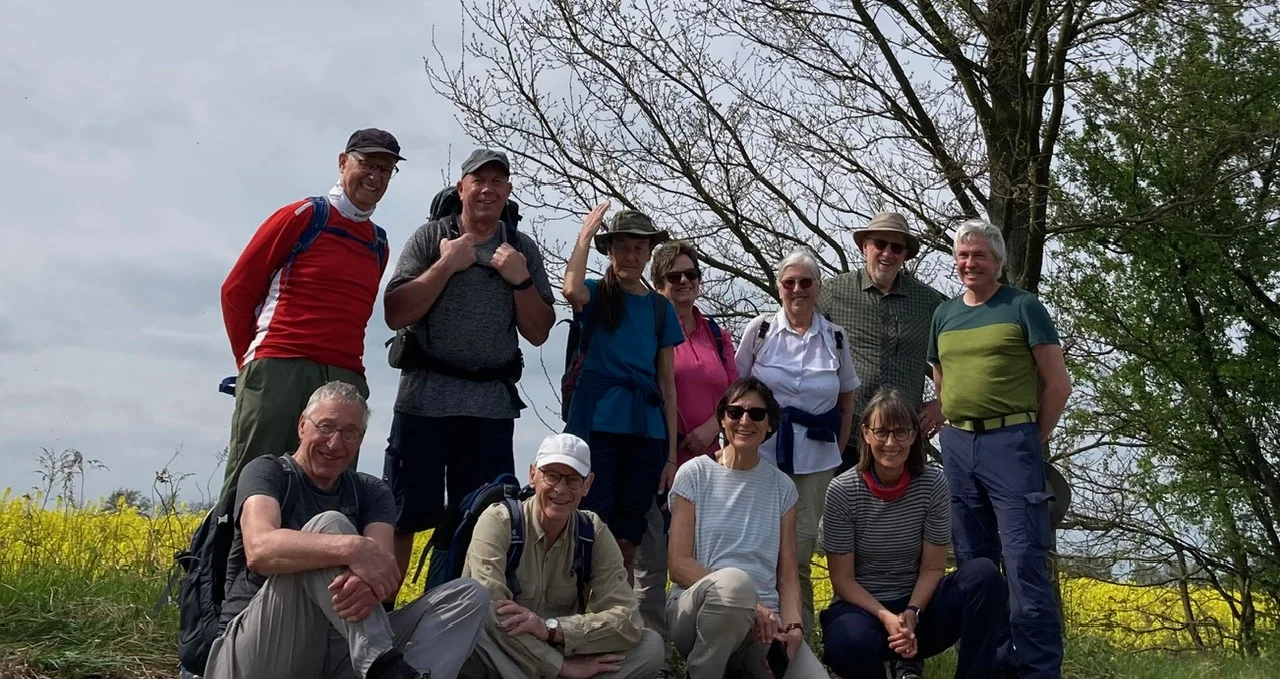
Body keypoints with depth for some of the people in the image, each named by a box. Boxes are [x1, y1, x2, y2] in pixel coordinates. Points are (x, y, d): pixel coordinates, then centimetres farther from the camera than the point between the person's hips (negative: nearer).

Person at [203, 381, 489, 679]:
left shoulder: (371, 493, 12)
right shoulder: (267, 472, -1)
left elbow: (383, 565, -9)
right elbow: (260, 550, -24)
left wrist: (369, 582, -34)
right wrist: (352, 548, -37)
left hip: (339, 650, 5)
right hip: (256, 655, -4)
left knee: (471, 595, -12)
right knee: (328, 524, -26)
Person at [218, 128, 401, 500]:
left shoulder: (379, 245, 17)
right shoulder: (302, 217, 3)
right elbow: (236, 290, 5)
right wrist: (251, 359, 7)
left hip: (346, 380, 5)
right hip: (279, 370, -5)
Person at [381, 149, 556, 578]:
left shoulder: (523, 249, 11)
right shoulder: (431, 237, 4)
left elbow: (538, 333, 9)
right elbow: (395, 314, -5)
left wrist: (521, 280, -5)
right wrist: (447, 265, -10)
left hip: (492, 403, 2)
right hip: (425, 397, -2)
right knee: (402, 515, 0)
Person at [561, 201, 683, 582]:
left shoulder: (661, 309, 12)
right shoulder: (596, 295, 5)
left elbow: (667, 385, 11)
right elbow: (571, 290, -22)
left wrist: (671, 455, 6)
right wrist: (586, 233, -8)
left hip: (646, 434, 3)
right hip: (597, 426, -3)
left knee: (627, 544, 8)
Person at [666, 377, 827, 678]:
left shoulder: (782, 487, 12)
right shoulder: (694, 474, 2)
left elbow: (787, 575, 9)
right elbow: (679, 565, -4)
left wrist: (792, 625, -11)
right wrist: (747, 604, -14)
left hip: (763, 622, 3)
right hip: (697, 608, -3)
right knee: (733, 580, -38)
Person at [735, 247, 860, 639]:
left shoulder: (835, 338, 5)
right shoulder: (759, 330, 1)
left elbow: (847, 401, 14)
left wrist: (838, 453, 10)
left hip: (815, 460, 1)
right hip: (762, 454, -1)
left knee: (800, 554, 4)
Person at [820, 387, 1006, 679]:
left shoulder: (933, 484, -6)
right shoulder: (842, 491, -11)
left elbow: (933, 568, -3)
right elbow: (842, 579, -9)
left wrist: (911, 614, -20)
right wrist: (886, 617, -22)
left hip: (917, 604, 2)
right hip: (863, 606, -2)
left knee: (983, 573, -24)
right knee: (850, 644, -38)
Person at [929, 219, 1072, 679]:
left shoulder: (1024, 307, 1)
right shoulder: (944, 315, 15)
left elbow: (1058, 384, 0)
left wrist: (1032, 441, 1)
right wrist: (955, 437, 11)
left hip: (1010, 440, -5)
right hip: (956, 446, 5)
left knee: (1024, 559, -11)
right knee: (972, 564, 7)